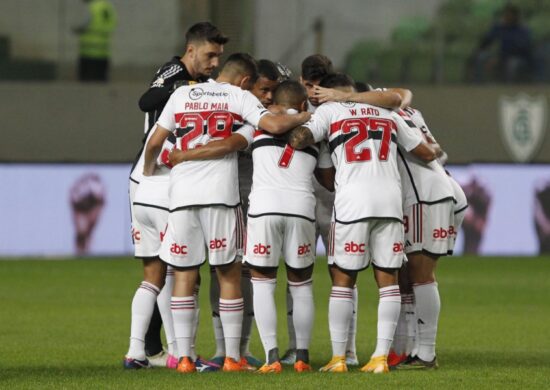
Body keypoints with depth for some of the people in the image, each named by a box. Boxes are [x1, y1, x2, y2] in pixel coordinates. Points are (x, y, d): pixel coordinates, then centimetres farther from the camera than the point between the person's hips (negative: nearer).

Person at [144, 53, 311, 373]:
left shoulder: (182, 95, 15)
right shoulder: (239, 97, 6)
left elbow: (154, 144, 16)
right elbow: (275, 125, -8)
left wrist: (148, 173, 34)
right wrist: (305, 117, 11)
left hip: (182, 193, 2)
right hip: (221, 195, -2)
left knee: (184, 275, 6)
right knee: (229, 275, 6)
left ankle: (184, 356, 1)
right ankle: (233, 357, 6)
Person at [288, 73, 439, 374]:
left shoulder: (329, 111, 10)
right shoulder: (388, 115, 22)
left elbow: (299, 138, -5)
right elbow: (426, 154, 28)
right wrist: (436, 151, 50)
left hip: (352, 202, -3)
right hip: (390, 200, 3)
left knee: (343, 280, 6)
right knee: (387, 279, 7)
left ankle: (338, 358, 5)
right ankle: (381, 356, 1)